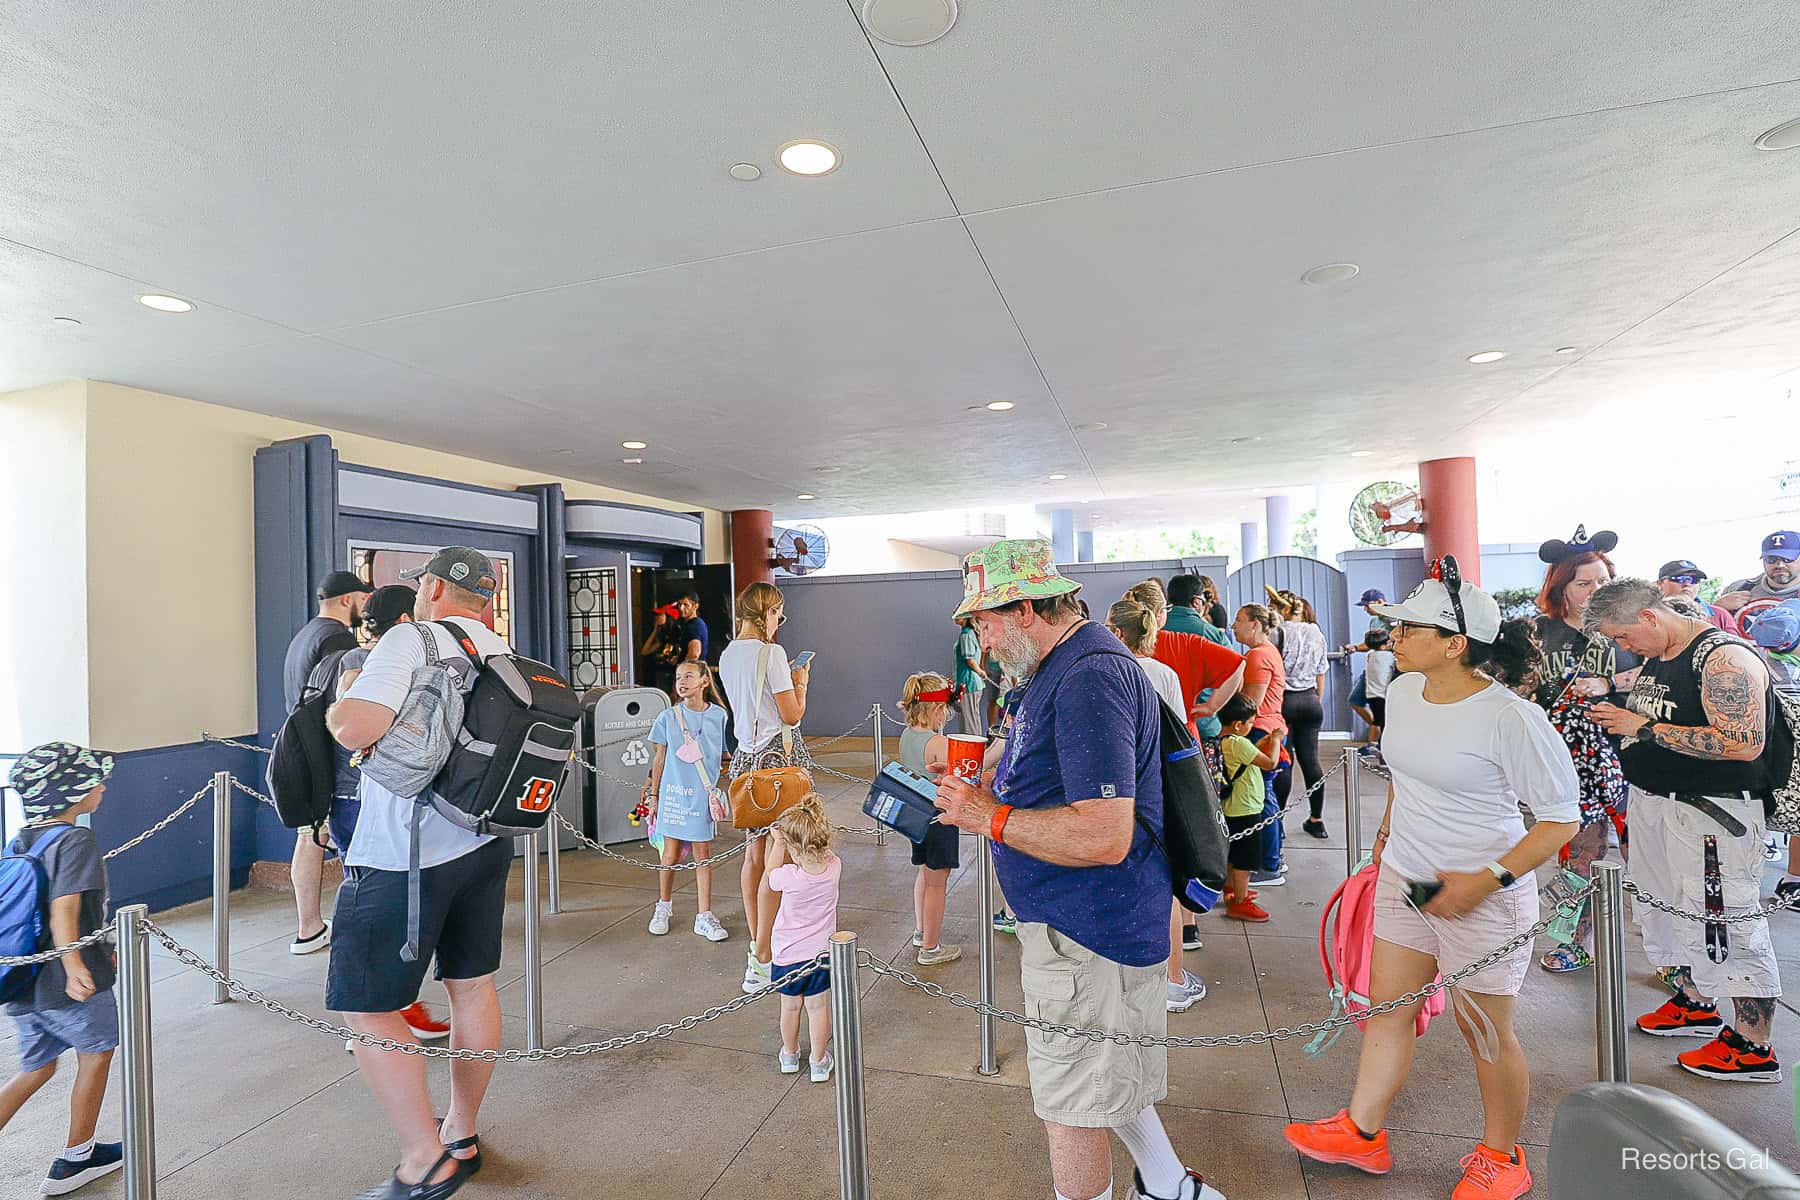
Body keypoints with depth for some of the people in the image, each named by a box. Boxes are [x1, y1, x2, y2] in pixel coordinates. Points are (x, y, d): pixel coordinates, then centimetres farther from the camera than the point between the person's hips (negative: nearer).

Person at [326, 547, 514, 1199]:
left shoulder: (412, 640, -12)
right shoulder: (508, 654, 10)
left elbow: (355, 728, -23)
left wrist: (338, 701, -1)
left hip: (403, 858, -8)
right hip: (485, 844, 8)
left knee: (366, 1009, 5)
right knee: (473, 987, 17)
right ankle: (462, 1137, 33)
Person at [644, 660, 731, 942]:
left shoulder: (719, 716, -1)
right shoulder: (667, 717, -2)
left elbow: (727, 755, 10)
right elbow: (660, 759, 5)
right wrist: (653, 796, 7)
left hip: (703, 795, 0)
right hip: (673, 792, 0)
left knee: (703, 855, 6)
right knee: (671, 855, 10)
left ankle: (704, 916, 16)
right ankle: (663, 906, 33)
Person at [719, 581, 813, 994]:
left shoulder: (727, 656, 10)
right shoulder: (771, 652, -14)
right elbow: (792, 714, -13)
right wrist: (800, 682, 4)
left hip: (746, 756, 8)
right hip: (779, 757, -8)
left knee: (754, 855, 15)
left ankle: (757, 944, 26)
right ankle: (761, 960, -1)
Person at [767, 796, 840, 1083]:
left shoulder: (790, 876, -27)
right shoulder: (834, 866, -19)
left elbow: (772, 873, -2)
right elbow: (824, 852, 6)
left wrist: (778, 841, 8)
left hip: (788, 954, -2)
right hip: (821, 952, 2)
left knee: (790, 1007, 19)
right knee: (818, 1008, 16)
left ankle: (789, 1055, 39)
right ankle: (818, 1061, 28)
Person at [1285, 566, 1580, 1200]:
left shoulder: (1511, 719, -22)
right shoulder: (1402, 691, 0)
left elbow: (1562, 818, -16)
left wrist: (1488, 880, -21)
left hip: (1480, 895, -6)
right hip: (1403, 879, 7)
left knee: (1485, 1030, 12)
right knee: (1387, 1006, 16)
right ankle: (1363, 1132, 32)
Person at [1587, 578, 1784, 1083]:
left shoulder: (1723, 658, -19)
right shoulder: (1657, 657, 8)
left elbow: (1744, 744, -27)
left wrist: (1644, 727, -25)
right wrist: (1610, 699, 7)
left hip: (1711, 814, -9)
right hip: (1653, 803, 9)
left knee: (1727, 926, 0)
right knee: (1666, 905, 20)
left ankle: (1753, 1047, 14)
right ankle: (1696, 1003, 39)